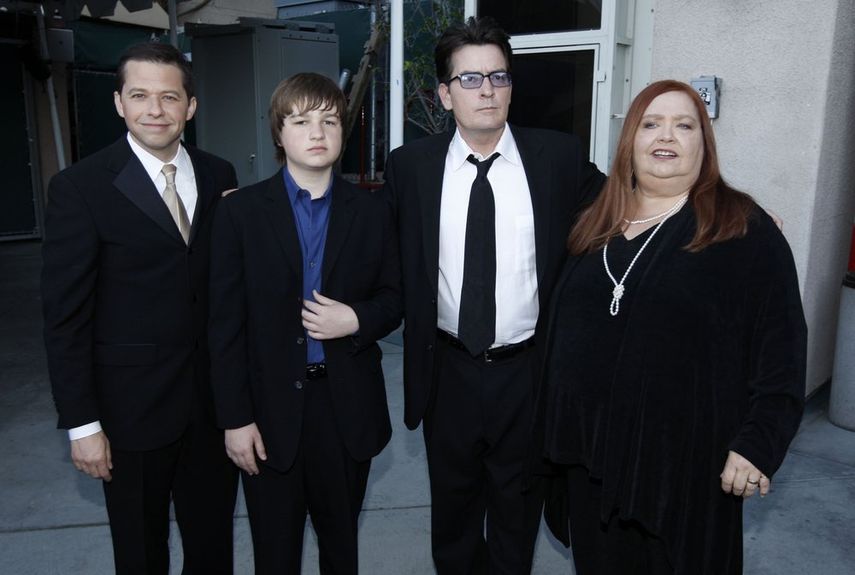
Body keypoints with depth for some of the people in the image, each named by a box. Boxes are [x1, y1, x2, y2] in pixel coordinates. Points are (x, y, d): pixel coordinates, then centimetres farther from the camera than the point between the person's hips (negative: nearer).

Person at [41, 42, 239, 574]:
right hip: (132, 404, -3)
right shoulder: (80, 187, -10)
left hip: (216, 396, 3)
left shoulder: (219, 176, 2)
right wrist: (82, 424, -10)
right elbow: (66, 316, -9)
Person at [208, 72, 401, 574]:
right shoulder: (242, 211, -5)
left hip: (347, 405, 2)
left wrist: (356, 320, -16)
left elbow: (394, 298, 6)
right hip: (270, 406, -1)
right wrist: (235, 418, -7)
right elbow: (227, 323, -5)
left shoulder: (373, 211, 0)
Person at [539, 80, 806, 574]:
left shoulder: (745, 230, -7)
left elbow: (780, 346, -10)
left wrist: (760, 442, -15)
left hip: (685, 454, -4)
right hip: (591, 446, 5)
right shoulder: (596, 225, 8)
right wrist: (556, 421, 13)